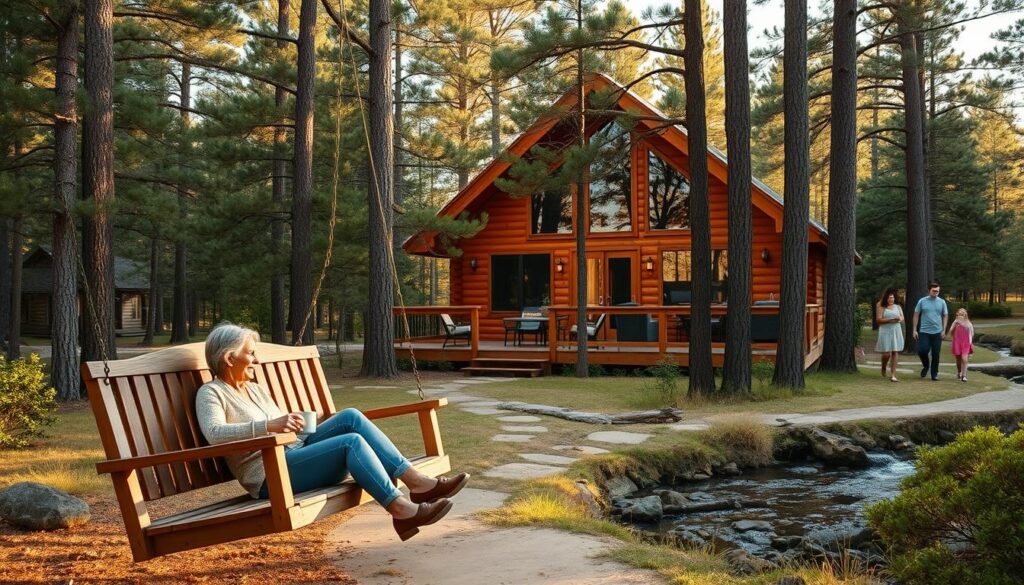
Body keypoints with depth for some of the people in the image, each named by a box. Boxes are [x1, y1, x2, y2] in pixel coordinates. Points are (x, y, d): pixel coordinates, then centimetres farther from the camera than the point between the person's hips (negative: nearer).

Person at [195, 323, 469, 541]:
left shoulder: (256, 389, 22)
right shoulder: (211, 393, -3)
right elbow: (214, 434, -24)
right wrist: (269, 426, -34)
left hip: (295, 453, 8)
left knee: (350, 417, -15)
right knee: (352, 442, -26)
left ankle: (417, 481, -22)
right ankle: (401, 511, -30)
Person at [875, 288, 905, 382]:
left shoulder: (897, 306, 12)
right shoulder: (881, 306, -1)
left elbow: (902, 317, 12)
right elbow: (878, 319, -8)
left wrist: (899, 319, -11)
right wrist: (890, 320, -17)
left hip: (896, 331, 4)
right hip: (885, 332, -4)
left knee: (895, 353, -2)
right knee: (886, 354, -5)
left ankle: (893, 375, 0)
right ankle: (883, 371, 24)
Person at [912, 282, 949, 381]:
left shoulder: (941, 302, 4)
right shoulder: (922, 301, 0)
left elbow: (945, 316, 10)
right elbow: (916, 315, 3)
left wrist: (944, 330, 1)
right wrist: (915, 330, -1)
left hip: (937, 332, 1)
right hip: (924, 331, -1)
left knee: (935, 354, 4)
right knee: (922, 350, -11)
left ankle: (934, 374, 15)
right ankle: (926, 365, 19)